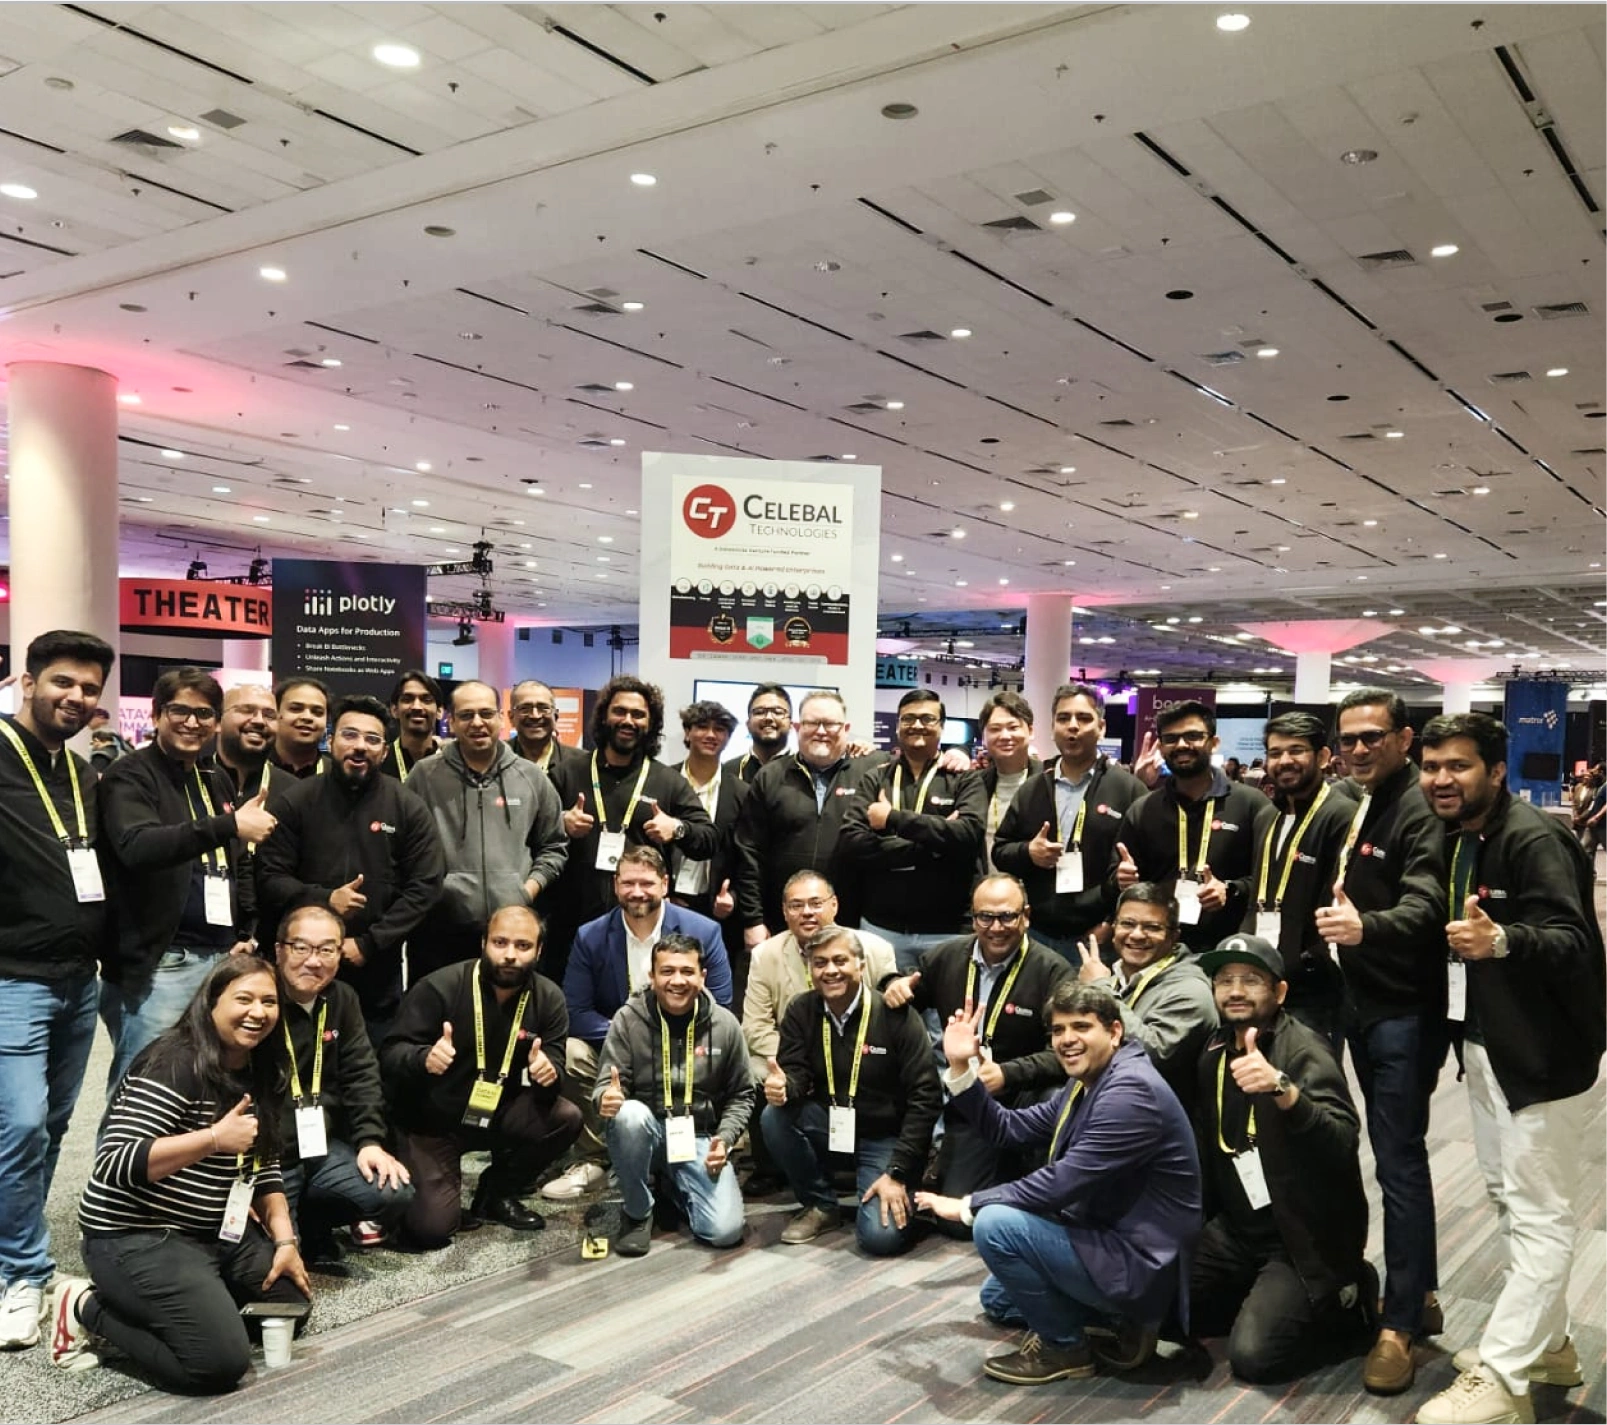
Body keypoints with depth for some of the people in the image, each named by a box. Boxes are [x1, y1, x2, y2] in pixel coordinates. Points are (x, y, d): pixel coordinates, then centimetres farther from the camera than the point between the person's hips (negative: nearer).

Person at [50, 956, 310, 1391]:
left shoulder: (259, 1074, 6)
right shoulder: (174, 1065, -20)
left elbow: (264, 1167, 13)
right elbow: (114, 1164, -28)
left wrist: (284, 1240, 1)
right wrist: (214, 1137, -34)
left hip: (216, 1232, 9)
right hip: (136, 1236, -9)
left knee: (292, 1299, 11)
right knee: (220, 1362, -20)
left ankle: (138, 1301, 14)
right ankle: (88, 1308, 1)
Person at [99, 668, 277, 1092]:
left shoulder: (218, 782, 17)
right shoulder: (131, 776, -6)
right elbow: (137, 845, -26)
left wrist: (247, 933, 12)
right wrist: (229, 826, -35)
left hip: (222, 959, 7)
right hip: (158, 964, -7)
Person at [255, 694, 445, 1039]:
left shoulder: (408, 807, 0)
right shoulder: (293, 801, 0)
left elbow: (425, 886, -4)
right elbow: (268, 878, -2)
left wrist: (369, 944, -10)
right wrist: (323, 899, -18)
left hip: (378, 973, 0)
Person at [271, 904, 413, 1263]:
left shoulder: (343, 1000, 6)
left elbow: (361, 1075, 5)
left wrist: (370, 1140, -8)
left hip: (322, 1150, 6)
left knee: (395, 1194, -11)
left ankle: (311, 1223, 15)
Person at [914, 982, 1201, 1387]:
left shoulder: (1132, 1091, -25)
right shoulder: (1086, 1083, 6)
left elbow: (1063, 1183, -29)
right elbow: (1007, 1128, 8)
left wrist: (968, 1205, -20)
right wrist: (961, 1066, -3)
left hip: (1137, 1262, -11)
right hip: (1106, 1243, 11)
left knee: (995, 1224, -24)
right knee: (996, 1298, 27)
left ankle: (1064, 1346, -4)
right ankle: (1114, 1322, 14)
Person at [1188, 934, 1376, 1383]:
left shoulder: (1304, 1050, -17)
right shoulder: (1214, 1054, 5)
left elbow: (1343, 1143, -35)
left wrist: (1282, 1088, -50)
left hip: (1304, 1239, -7)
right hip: (1239, 1229, 7)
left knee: (1253, 1355, -19)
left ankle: (1349, 1306, 6)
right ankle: (1261, 1298, 17)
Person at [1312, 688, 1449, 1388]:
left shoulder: (1420, 812, -15)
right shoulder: (1358, 808, 13)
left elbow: (1424, 907, -29)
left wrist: (1365, 926, -46)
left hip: (1405, 1013, -9)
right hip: (1365, 1005, 9)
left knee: (1399, 1161, -4)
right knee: (1396, 1156, 16)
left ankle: (1400, 1324, 5)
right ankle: (1421, 1295, 28)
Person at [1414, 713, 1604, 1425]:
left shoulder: (1534, 839, -19)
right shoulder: (1455, 841, 9)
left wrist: (1498, 940, -43)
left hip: (1541, 1053, -10)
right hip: (1485, 1045, 10)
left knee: (1538, 1217, -3)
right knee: (1507, 1198, 19)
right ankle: (1545, 1342, 34)